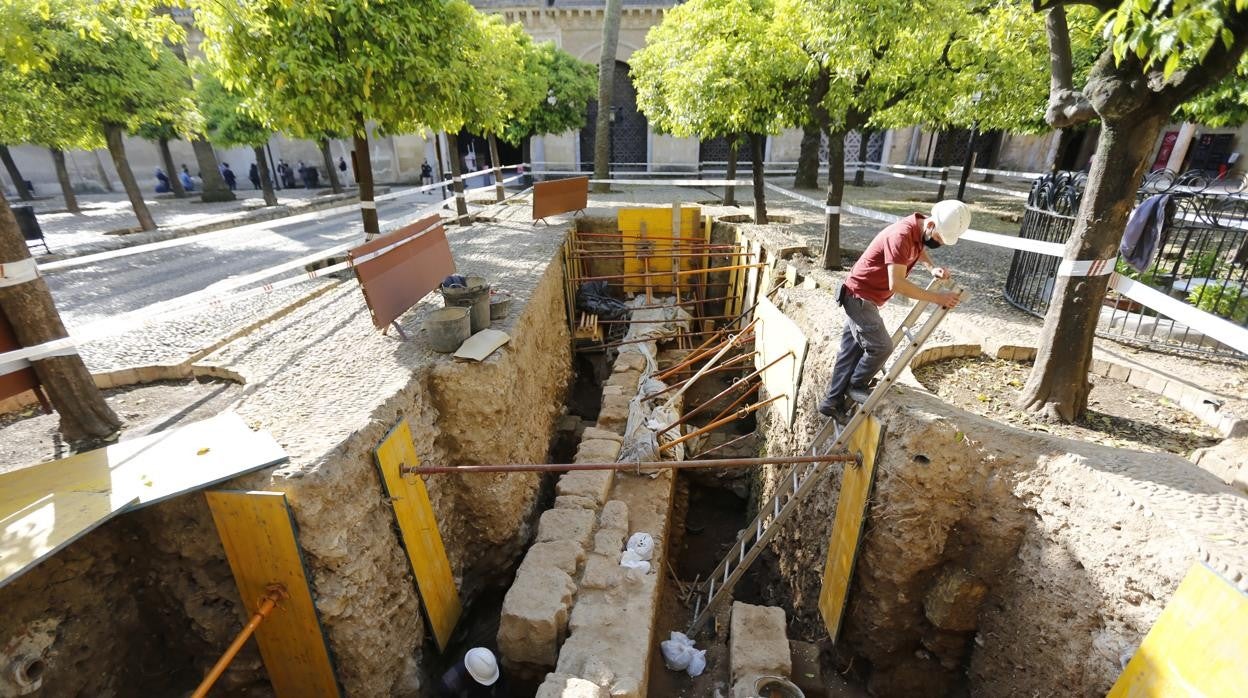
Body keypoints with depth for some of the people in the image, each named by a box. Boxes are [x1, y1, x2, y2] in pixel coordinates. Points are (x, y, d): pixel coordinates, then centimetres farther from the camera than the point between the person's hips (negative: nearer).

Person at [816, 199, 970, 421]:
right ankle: (856, 386, 17)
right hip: (860, 296, -9)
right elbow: (897, 284, -33)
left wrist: (932, 267, 8)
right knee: (881, 346, -6)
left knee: (852, 350, 11)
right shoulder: (902, 235, -27)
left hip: (863, 297, 9)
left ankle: (832, 401, 17)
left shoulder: (920, 231, 1)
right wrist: (936, 297, -28)